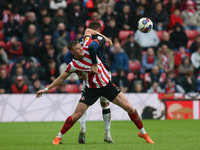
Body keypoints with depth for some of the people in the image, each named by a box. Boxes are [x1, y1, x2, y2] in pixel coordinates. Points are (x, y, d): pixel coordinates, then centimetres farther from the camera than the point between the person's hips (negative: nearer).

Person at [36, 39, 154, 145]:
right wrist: (46, 89, 3)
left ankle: (143, 133, 14)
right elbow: (61, 78, 2)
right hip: (92, 89, -2)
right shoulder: (73, 65, -13)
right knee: (76, 116, -7)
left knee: (130, 108, -5)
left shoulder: (87, 47, -11)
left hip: (107, 84, 2)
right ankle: (59, 137, 17)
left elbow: (88, 31, 6)